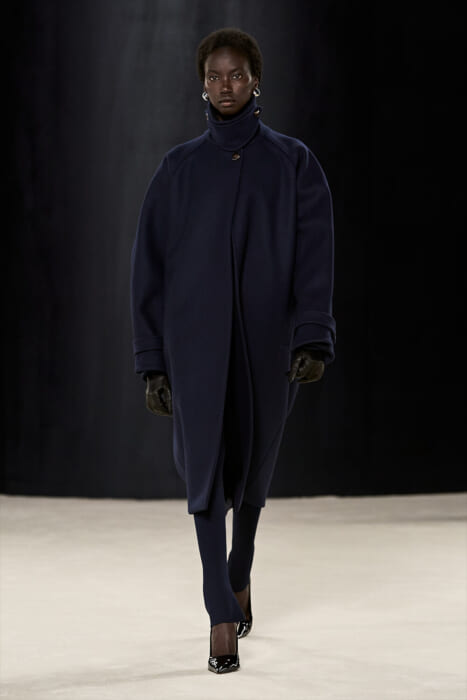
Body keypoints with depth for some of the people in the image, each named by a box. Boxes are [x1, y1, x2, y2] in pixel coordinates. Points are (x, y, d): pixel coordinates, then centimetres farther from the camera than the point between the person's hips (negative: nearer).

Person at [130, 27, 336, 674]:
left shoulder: (294, 163, 5)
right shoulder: (179, 167, 7)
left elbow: (314, 256, -3)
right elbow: (150, 265, 6)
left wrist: (313, 339, -16)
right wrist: (152, 361, 1)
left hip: (266, 346, 1)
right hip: (195, 346, 0)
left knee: (253, 467, 13)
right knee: (205, 469, -9)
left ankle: (240, 577, 37)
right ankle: (223, 616, -8)